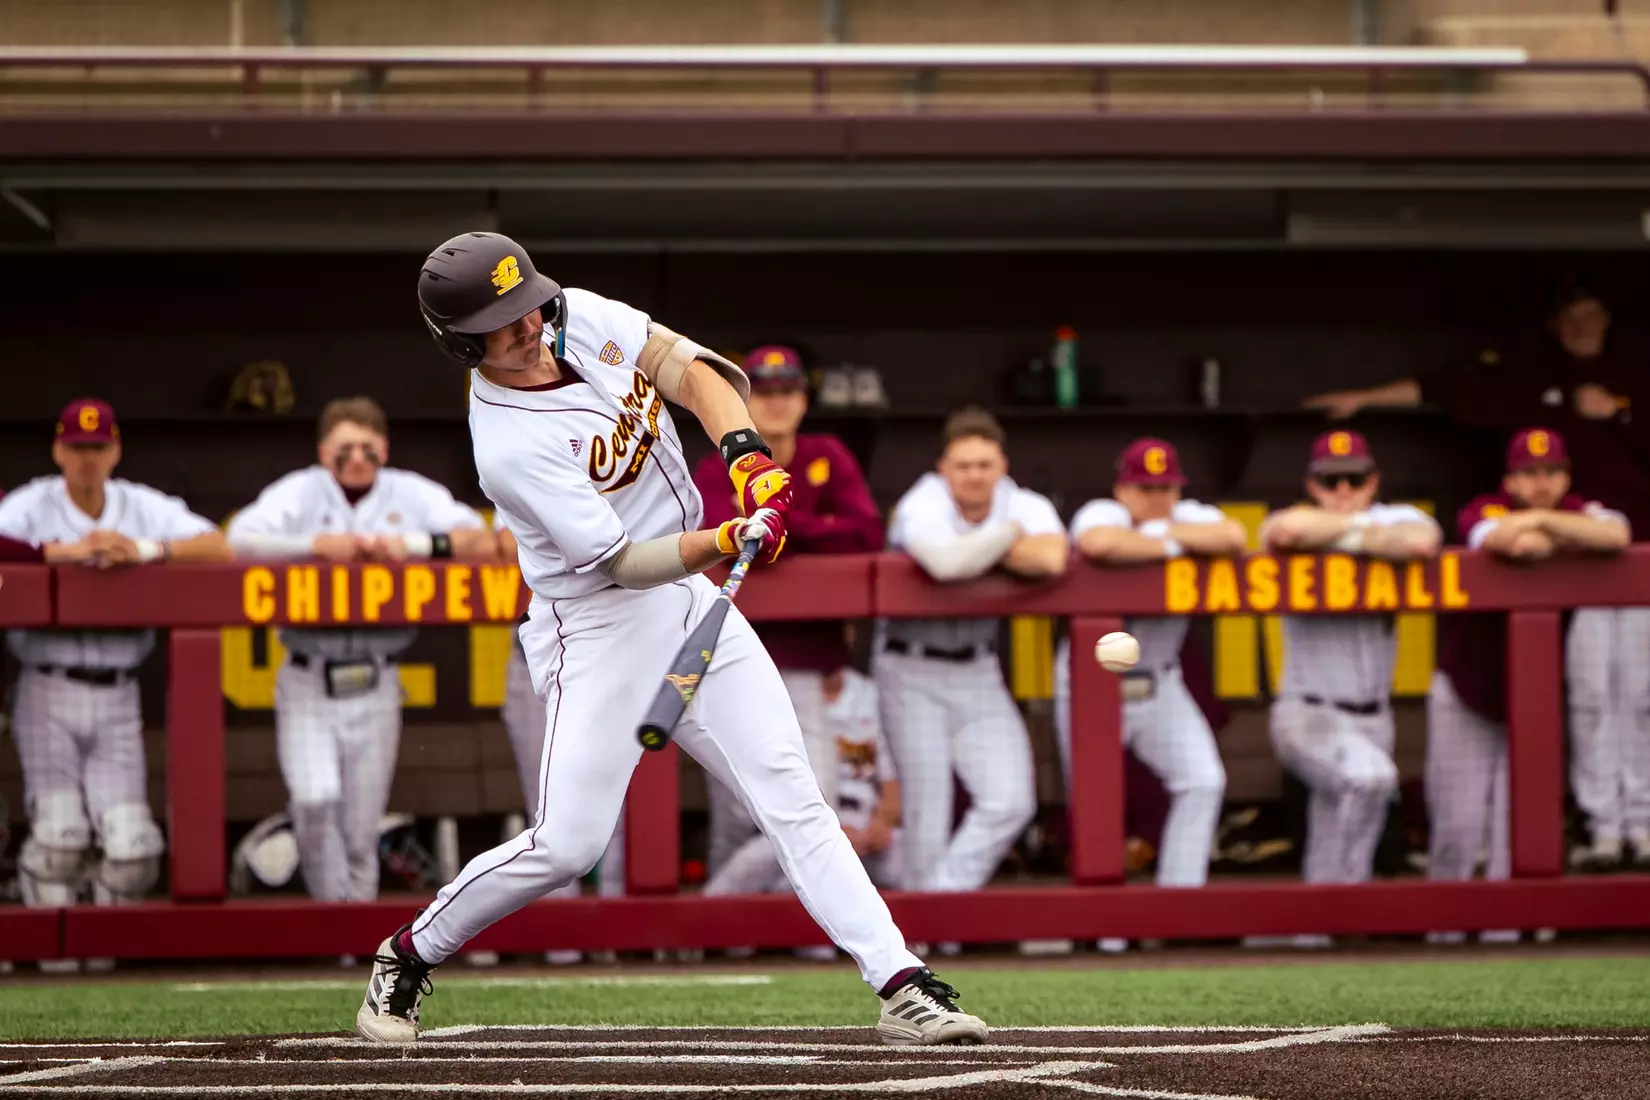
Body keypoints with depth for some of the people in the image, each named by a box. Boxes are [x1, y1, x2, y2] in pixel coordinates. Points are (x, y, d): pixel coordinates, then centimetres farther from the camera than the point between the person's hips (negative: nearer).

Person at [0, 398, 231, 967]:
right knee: (60, 830, -16)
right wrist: (68, 550, -22)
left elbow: (218, 546, -3)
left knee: (131, 841, -8)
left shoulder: (144, 508, 9)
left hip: (117, 698, 2)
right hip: (49, 691, -2)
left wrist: (146, 551, -15)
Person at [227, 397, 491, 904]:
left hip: (375, 686, 1)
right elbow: (239, 540, -14)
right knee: (315, 803, -20)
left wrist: (413, 544, -18)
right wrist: (316, 544, -24)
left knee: (361, 833, 5)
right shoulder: (300, 492, 0)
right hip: (307, 684, -1)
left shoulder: (412, 494, 4)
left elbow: (481, 541, -4)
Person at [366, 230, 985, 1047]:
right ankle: (407, 958, 13)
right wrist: (726, 542, -38)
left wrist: (746, 456, -23)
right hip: (597, 631, -6)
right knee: (567, 843, -11)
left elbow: (688, 368, -6)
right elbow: (622, 562, -25)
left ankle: (902, 986, -7)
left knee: (790, 796, -3)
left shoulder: (582, 318, -4)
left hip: (691, 606, 6)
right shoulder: (508, 446, -23)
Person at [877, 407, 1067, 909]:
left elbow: (1051, 559, -28)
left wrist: (979, 549, -19)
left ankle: (945, 894, 2)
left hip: (979, 673, 4)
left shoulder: (1026, 507, -4)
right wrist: (1007, 534, -21)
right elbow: (947, 564, -38)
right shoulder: (921, 507, -15)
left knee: (1011, 801, -9)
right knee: (927, 811, -6)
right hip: (912, 672, -4)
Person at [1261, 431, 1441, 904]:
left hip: (1373, 718, 4)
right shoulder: (1291, 530, -4)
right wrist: (1359, 523, -17)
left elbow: (1422, 542, -22)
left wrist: (1352, 537, -17)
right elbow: (1288, 529, -30)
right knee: (1371, 775, -31)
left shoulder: (1396, 518, 2)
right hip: (1308, 714, -4)